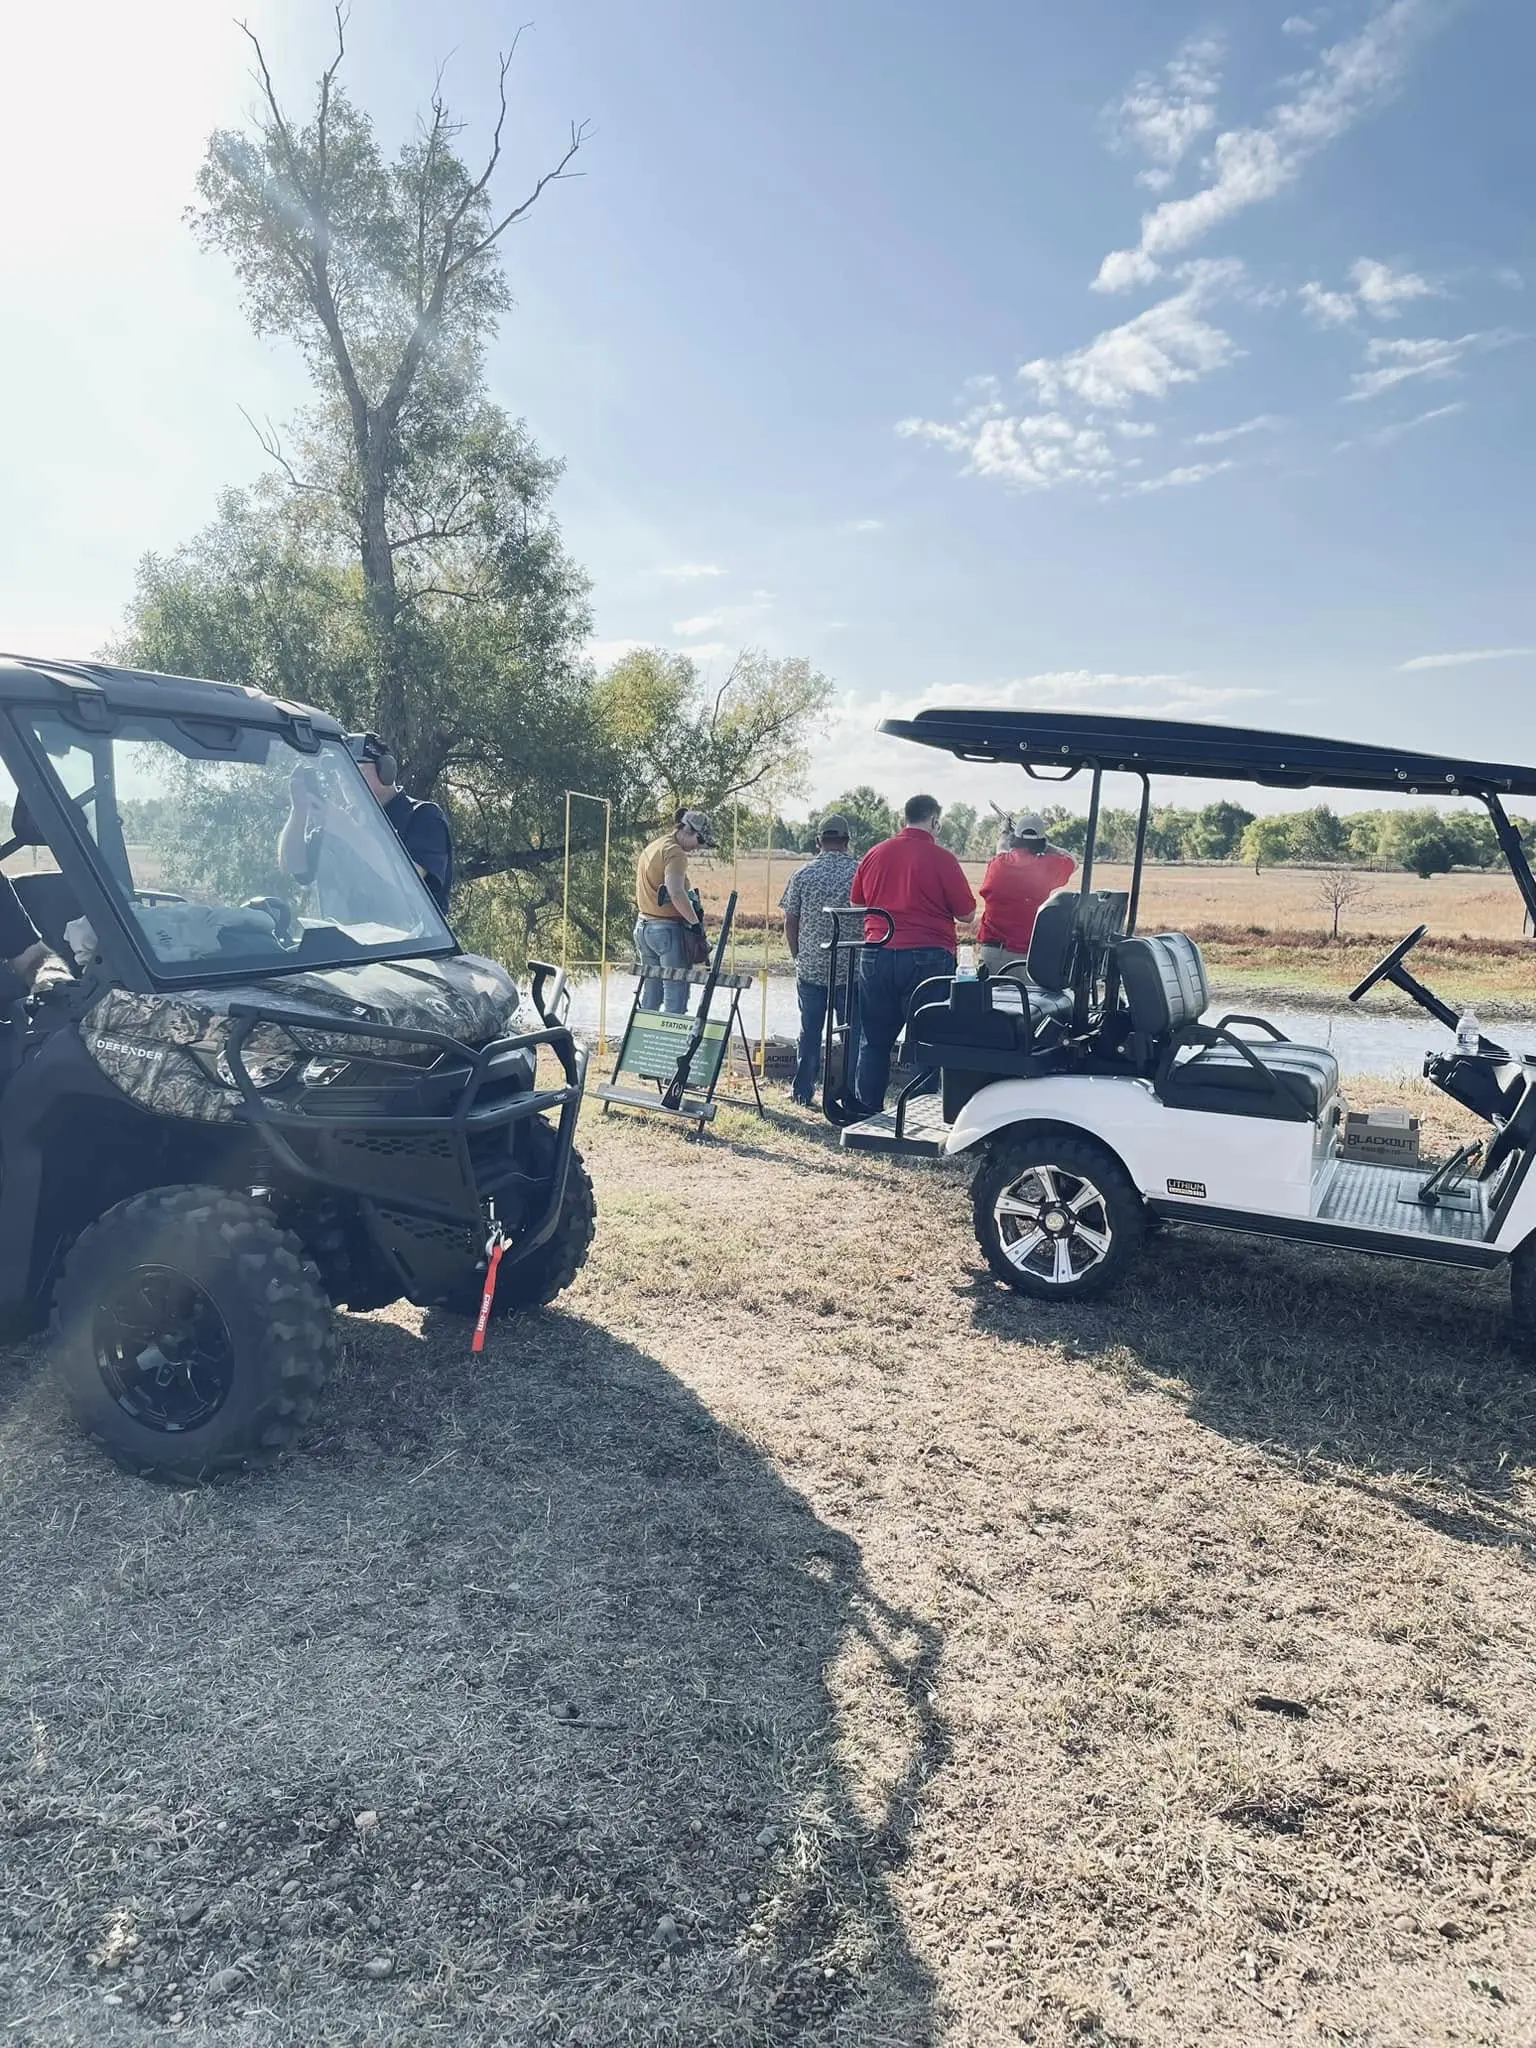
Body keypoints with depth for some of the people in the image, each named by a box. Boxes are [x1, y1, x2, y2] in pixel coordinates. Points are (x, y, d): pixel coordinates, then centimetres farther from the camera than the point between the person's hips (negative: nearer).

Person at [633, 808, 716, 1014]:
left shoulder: (651, 848, 17)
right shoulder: (675, 852, -13)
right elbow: (676, 893, -25)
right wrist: (696, 922, -16)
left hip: (643, 926, 9)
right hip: (667, 928, -9)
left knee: (650, 995, 12)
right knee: (677, 994, -6)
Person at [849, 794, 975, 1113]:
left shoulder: (875, 853, 6)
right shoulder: (940, 858, -7)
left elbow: (856, 902, 18)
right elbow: (966, 911, -4)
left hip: (876, 957, 4)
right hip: (927, 957, -4)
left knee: (874, 1040, 13)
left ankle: (867, 1112, 18)